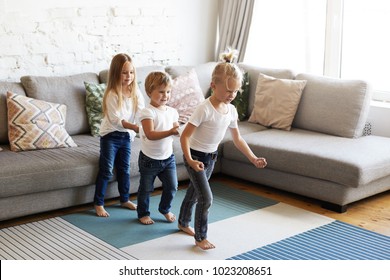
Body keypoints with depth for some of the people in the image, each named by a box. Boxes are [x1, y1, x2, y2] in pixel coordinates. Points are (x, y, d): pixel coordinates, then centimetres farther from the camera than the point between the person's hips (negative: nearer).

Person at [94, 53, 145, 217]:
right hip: (110, 135, -5)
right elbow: (115, 119, -23)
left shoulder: (135, 92, -2)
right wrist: (135, 127, -33)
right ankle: (99, 204, 7)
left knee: (124, 168, 16)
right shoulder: (112, 94, -19)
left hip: (126, 135, 5)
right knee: (106, 170, -2)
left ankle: (124, 199, 32)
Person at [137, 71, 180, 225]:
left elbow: (176, 130, 5)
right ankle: (143, 213, 32)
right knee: (146, 188, 11)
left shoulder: (172, 112, 1)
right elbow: (150, 135, -31)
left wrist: (181, 132, -18)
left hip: (168, 157, 5)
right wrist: (170, 132, -42)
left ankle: (165, 209, 35)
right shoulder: (148, 112, -19)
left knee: (171, 186, 9)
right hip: (149, 159, -5)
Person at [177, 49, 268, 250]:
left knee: (194, 192, 23)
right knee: (206, 198, -9)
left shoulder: (231, 110, -3)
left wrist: (253, 158, 1)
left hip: (211, 157, 7)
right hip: (196, 157, -7)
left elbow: (237, 139, 7)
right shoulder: (204, 109, -25)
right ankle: (200, 237, 9)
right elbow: (185, 136, -24)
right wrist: (190, 160, -34)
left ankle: (183, 223, 44)